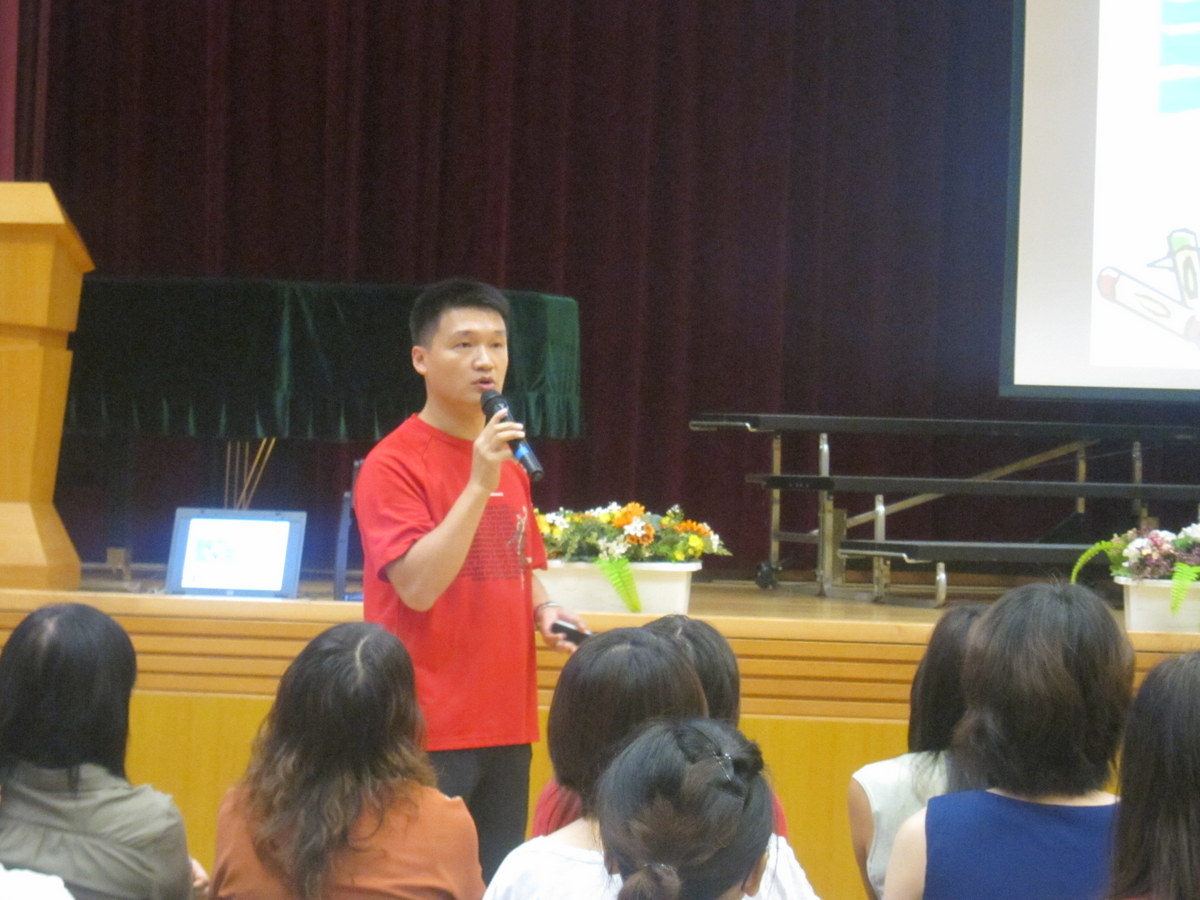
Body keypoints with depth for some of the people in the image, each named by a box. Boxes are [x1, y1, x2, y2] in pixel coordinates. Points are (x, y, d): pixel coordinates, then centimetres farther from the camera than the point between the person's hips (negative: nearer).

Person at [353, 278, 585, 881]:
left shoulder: (509, 463, 13)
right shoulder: (393, 465, -9)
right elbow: (417, 586, -19)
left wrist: (544, 612, 4)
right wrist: (479, 484, -22)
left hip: (506, 726, 7)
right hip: (427, 733, -7)